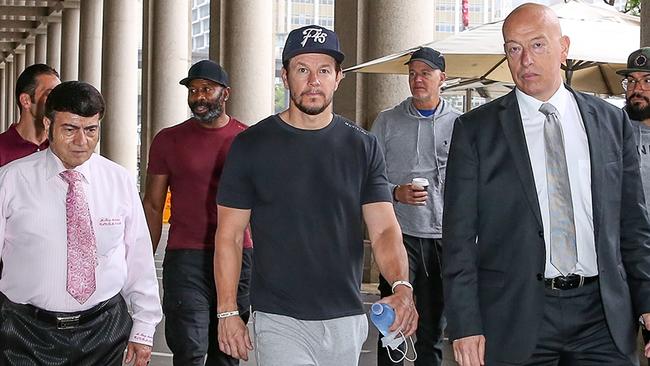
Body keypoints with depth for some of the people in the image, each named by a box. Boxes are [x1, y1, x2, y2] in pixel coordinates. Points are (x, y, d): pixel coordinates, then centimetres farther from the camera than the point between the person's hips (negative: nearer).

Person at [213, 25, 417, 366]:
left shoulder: (363, 147, 4)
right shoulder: (251, 145, -2)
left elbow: (384, 229, -3)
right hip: (280, 322, -3)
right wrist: (227, 312, -7)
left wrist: (402, 286, -21)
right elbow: (229, 236, 0)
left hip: (347, 319, 3)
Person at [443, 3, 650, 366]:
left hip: (604, 317, 2)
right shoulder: (475, 129, 0)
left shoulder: (612, 122, 8)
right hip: (515, 319, -2)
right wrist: (465, 325, -8)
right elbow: (459, 235, -2)